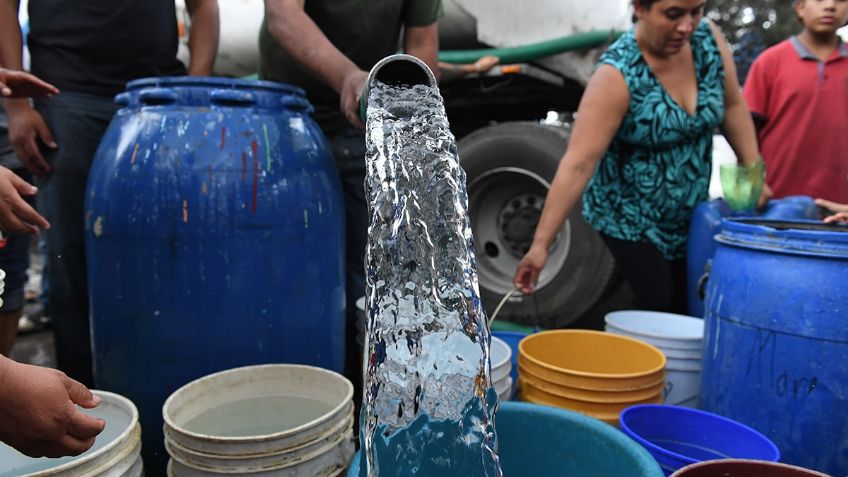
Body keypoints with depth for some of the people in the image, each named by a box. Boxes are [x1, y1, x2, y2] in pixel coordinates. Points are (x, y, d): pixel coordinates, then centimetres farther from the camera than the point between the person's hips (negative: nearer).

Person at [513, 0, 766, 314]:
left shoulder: (708, 37, -7)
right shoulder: (618, 75, -25)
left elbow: (733, 106, 7)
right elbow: (578, 164, -30)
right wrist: (540, 245, -32)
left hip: (689, 216, 6)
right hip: (629, 219, -6)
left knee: (687, 311, 13)